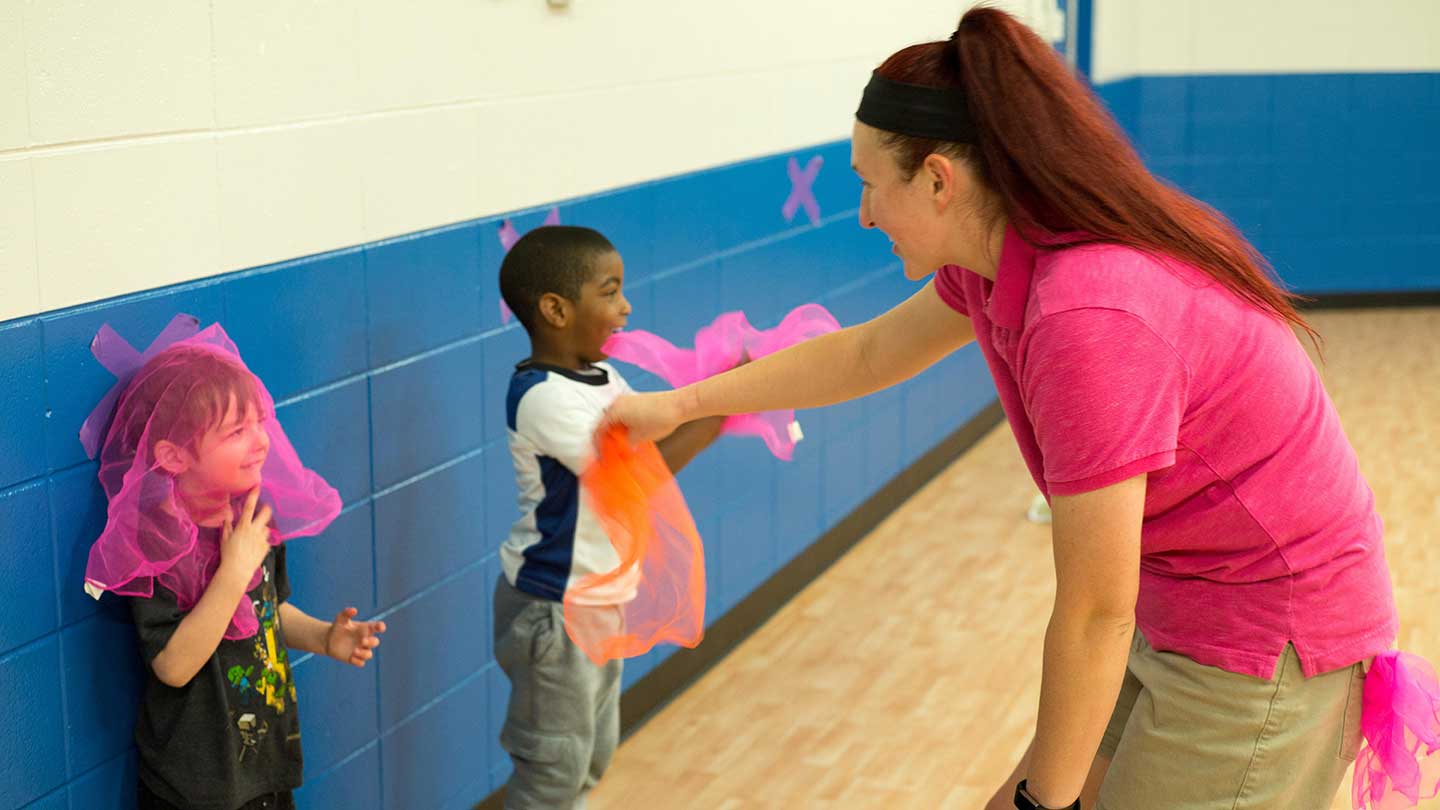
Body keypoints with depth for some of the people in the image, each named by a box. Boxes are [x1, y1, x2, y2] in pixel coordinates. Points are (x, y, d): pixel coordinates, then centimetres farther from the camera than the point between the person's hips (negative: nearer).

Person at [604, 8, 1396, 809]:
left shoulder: (1086, 315, -30)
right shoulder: (1003, 256, -1)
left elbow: (1094, 614, -24)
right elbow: (866, 355, 18)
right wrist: (679, 404, 23)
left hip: (1264, 647, -8)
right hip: (1190, 608, 9)